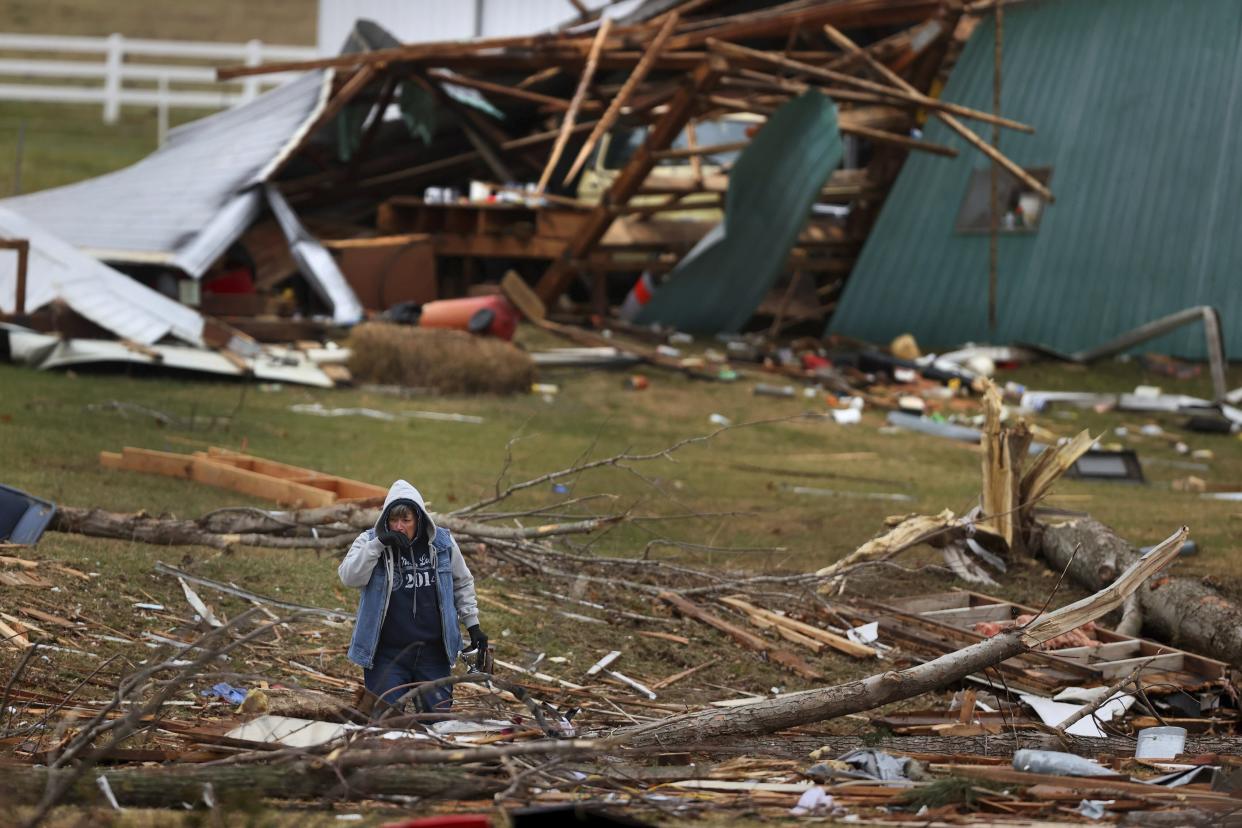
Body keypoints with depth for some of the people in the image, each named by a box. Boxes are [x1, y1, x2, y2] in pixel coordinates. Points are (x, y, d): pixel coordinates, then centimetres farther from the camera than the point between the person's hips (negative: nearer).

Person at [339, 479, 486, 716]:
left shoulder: (442, 542, 1)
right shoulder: (369, 542, -4)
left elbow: (462, 583, 15)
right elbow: (349, 577, -19)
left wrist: (473, 625, 11)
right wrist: (378, 544, -27)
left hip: (433, 652, 2)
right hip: (387, 654, -2)